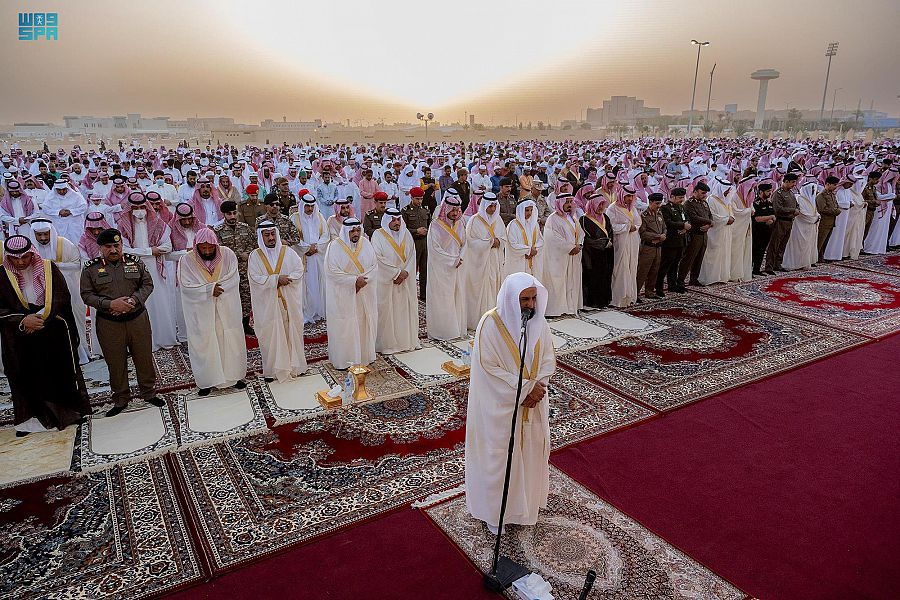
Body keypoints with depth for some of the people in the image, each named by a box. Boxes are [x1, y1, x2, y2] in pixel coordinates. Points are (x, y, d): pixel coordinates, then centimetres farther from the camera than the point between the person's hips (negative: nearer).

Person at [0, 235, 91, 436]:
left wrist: (41, 317, -15)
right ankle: (30, 417, 14)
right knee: (28, 376, 3)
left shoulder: (48, 268, -1)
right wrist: (23, 320, -18)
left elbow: (61, 298, -4)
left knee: (62, 370, 6)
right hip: (20, 337, 0)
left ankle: (69, 410, 20)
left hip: (54, 332, 0)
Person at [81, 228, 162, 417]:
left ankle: (149, 392, 28)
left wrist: (133, 300, -14)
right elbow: (87, 295, -3)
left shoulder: (135, 262, 2)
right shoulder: (91, 269, -1)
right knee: (116, 362, 9)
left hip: (138, 318, 1)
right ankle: (121, 399, 24)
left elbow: (147, 284, 3)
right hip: (108, 323, -1)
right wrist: (110, 304, -17)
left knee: (144, 357, 10)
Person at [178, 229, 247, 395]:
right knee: (204, 344, 5)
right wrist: (210, 289, -23)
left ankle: (235, 375, 26)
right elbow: (185, 286, -14)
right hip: (201, 312, -1)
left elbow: (234, 279, -10)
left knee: (231, 341, 10)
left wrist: (214, 287, -22)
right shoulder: (186, 260, -9)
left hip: (226, 310, 1)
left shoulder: (227, 254, -6)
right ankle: (207, 380, 19)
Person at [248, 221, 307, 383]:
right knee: (270, 334, 3)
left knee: (291, 330, 8)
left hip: (289, 300, 2)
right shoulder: (255, 256, -2)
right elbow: (255, 278, -12)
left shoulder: (288, 252, 3)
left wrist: (286, 279, -18)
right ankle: (272, 369, 12)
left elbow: (299, 270, -2)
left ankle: (294, 364, 22)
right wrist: (277, 279, -20)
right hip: (267, 303, -1)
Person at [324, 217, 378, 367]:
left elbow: (374, 265, 3)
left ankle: (365, 356, 21)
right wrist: (354, 280, -19)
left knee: (364, 324, 8)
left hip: (365, 294, 4)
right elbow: (333, 271, -14)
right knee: (345, 326, 0)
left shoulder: (366, 243, 4)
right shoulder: (335, 247, -9)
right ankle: (345, 360, 11)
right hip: (343, 295, -4)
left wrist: (363, 279, -14)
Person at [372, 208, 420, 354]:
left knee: (405, 309, 9)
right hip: (386, 281, -4)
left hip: (406, 280, 5)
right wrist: (396, 273, -15)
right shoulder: (378, 235, -6)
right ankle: (387, 343, 7)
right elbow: (379, 258, -14)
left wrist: (405, 272, -9)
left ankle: (406, 340, 19)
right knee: (386, 311, -1)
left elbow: (412, 255, 5)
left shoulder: (406, 234, 9)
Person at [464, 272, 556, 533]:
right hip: (500, 406, -5)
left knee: (529, 451, 19)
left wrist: (537, 387, -15)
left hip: (531, 404, 5)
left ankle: (525, 499, 43)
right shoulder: (490, 324, -21)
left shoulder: (539, 322, -5)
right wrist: (526, 388, -20)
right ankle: (493, 511, 31)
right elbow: (490, 368, -21)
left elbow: (548, 359, 2)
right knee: (497, 456, 9)